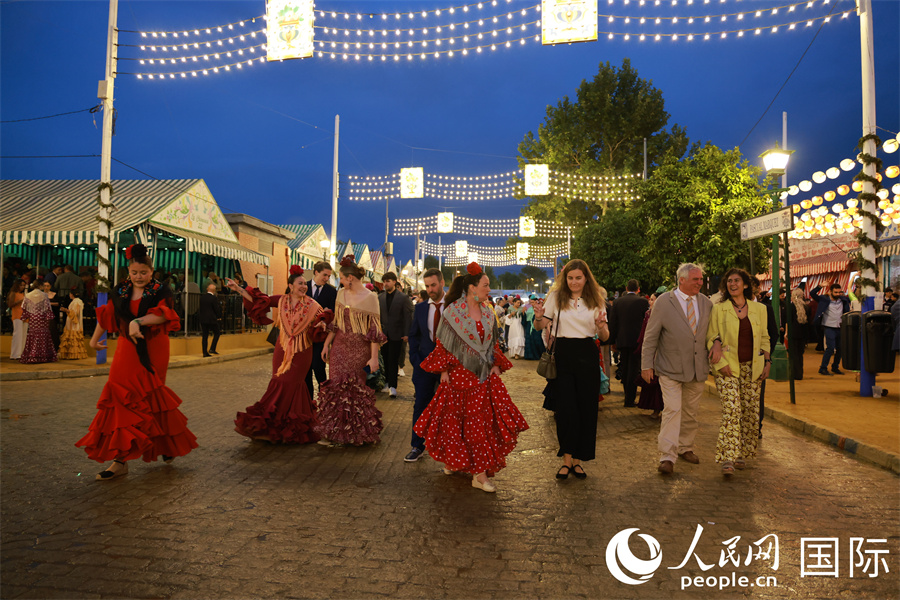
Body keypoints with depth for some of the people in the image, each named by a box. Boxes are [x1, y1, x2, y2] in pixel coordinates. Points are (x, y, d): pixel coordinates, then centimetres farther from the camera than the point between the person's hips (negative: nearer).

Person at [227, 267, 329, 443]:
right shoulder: (281, 300, 3)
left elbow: (322, 316, -7)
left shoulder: (311, 304, -2)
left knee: (290, 382, -4)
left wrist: (322, 323, -30)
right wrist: (239, 289, -5)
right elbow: (258, 300, 2)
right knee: (280, 381, 4)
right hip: (283, 349, 3)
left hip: (301, 351, -3)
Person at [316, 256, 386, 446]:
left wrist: (374, 358, -15)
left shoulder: (370, 298, -10)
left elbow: (374, 330, -11)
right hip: (339, 347, 5)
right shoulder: (341, 294, 8)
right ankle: (332, 432, 12)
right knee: (336, 387, 2)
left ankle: (356, 433, 18)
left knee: (355, 389, 3)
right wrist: (326, 344, 11)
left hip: (359, 350, -4)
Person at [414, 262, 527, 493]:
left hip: (485, 376, 4)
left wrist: (496, 365, 4)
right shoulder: (452, 311, -7)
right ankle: (453, 459, 30)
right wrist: (444, 370, -9)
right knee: (454, 420, 6)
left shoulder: (488, 313, 8)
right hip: (459, 375, -4)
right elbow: (442, 343, -5)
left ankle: (481, 473, 9)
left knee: (483, 422, 2)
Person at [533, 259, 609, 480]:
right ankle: (567, 458, 13)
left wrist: (601, 326, -19)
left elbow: (605, 337, 3)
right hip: (563, 355, -1)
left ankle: (578, 459, 19)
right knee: (565, 408, -1)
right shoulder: (556, 296, 3)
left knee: (586, 408, 5)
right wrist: (539, 318, -19)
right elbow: (541, 326, 3)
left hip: (587, 355, 1)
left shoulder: (596, 300, 5)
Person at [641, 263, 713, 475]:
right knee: (672, 409, -11)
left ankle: (685, 448, 30)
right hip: (670, 369, -5)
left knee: (691, 412, 13)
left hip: (698, 369, 5)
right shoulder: (664, 302, -7)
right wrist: (646, 364, -8)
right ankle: (667, 457, -7)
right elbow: (651, 336, -5)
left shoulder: (706, 303, 6)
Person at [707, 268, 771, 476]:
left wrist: (767, 361, 7)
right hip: (728, 367, -3)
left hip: (752, 367, 3)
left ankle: (742, 453, 20)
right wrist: (721, 363, -9)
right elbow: (711, 338, 0)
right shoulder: (718, 309, 0)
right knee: (731, 410, -13)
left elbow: (764, 338, 16)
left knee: (750, 410, 5)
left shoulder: (759, 309, 9)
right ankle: (728, 458, -13)